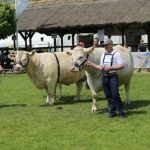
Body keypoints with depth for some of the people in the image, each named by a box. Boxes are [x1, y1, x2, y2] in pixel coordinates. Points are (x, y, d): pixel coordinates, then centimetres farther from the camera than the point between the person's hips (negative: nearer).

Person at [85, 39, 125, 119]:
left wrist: (110, 67, -17)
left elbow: (121, 66, -12)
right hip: (104, 77, 6)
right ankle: (112, 112, 16)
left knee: (115, 95, -9)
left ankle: (121, 112, -1)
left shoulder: (116, 54, -5)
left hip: (113, 77, -6)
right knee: (108, 96, 8)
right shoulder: (103, 55, 16)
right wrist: (92, 64, 14)